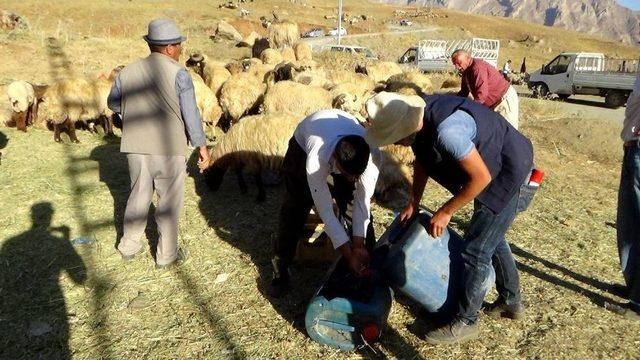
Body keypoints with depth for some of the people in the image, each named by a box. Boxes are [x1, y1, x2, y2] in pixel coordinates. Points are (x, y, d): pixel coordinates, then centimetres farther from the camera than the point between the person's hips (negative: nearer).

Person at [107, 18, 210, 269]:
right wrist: (202, 147, -5)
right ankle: (166, 255, 19)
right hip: (169, 150, -4)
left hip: (136, 149, 5)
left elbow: (113, 104, 15)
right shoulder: (178, 74, -13)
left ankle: (129, 247, 33)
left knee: (138, 197, 21)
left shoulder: (128, 72, 2)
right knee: (169, 202, 9)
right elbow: (191, 114, -13)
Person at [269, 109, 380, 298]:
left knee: (359, 207, -4)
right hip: (304, 144, -2)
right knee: (295, 208, -5)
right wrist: (348, 254, -33)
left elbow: (363, 200, -25)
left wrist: (359, 246, -26)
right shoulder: (316, 160, -46)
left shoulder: (372, 155, -38)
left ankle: (368, 262, 18)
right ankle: (280, 271, 14)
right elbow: (325, 211, -36)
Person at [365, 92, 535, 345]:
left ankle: (466, 322, 13)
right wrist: (413, 204, 11)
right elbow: (422, 163, 8)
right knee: (491, 238, 22)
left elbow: (481, 177, -29)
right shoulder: (418, 116, -8)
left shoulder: (446, 130, -37)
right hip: (496, 172, 10)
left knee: (476, 250, -4)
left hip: (510, 176, -10)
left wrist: (445, 212, -19)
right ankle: (511, 302, 41)